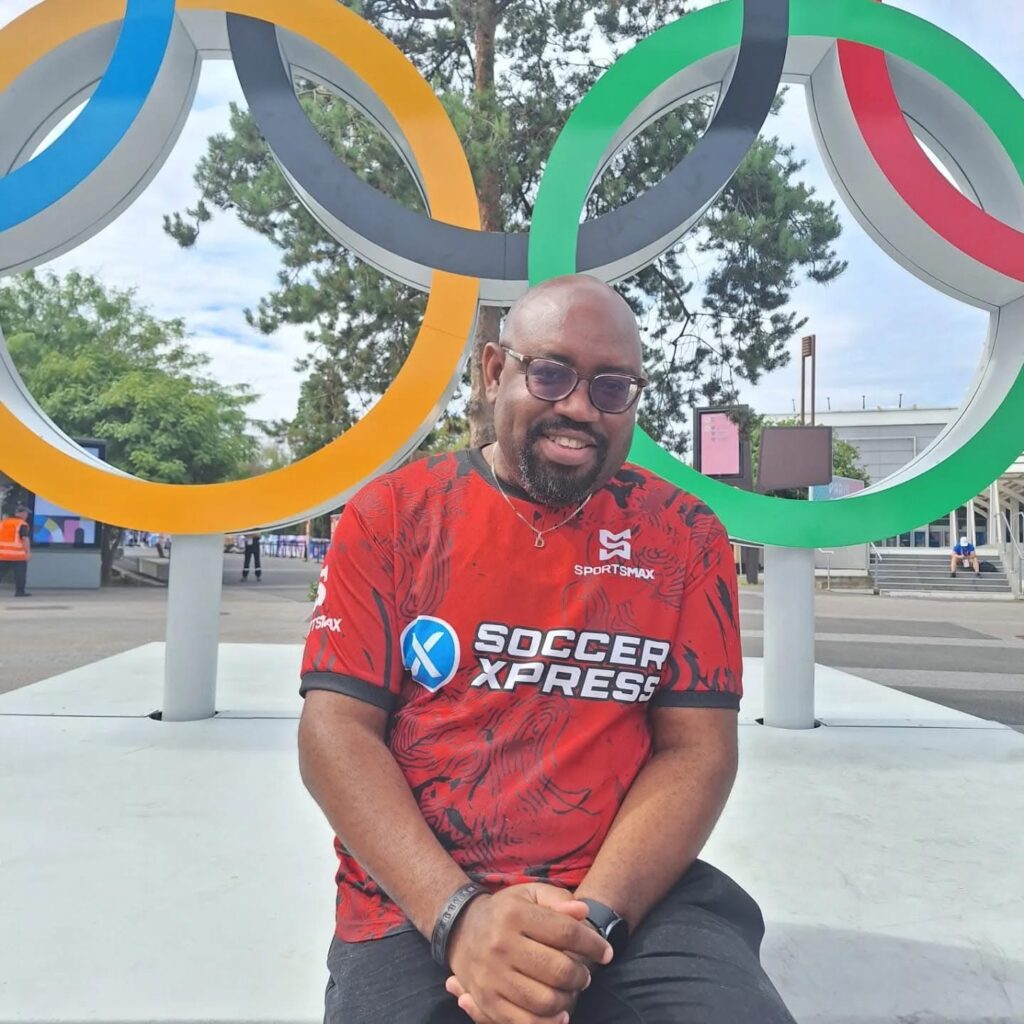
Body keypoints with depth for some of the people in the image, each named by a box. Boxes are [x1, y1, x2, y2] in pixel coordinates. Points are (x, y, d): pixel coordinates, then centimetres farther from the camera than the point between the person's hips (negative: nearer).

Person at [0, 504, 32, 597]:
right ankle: (20, 591, 4)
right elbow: (25, 539, -16)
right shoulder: (22, 524, -8)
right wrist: (28, 552, -16)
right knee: (20, 573, 4)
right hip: (17, 554, -5)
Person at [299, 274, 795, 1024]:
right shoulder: (393, 514, -1)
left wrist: (592, 920, -15)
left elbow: (696, 748, -2)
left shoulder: (685, 535, 1)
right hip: (418, 907, 0)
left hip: (632, 899, 1)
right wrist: (457, 912, -17)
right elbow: (336, 729, -5)